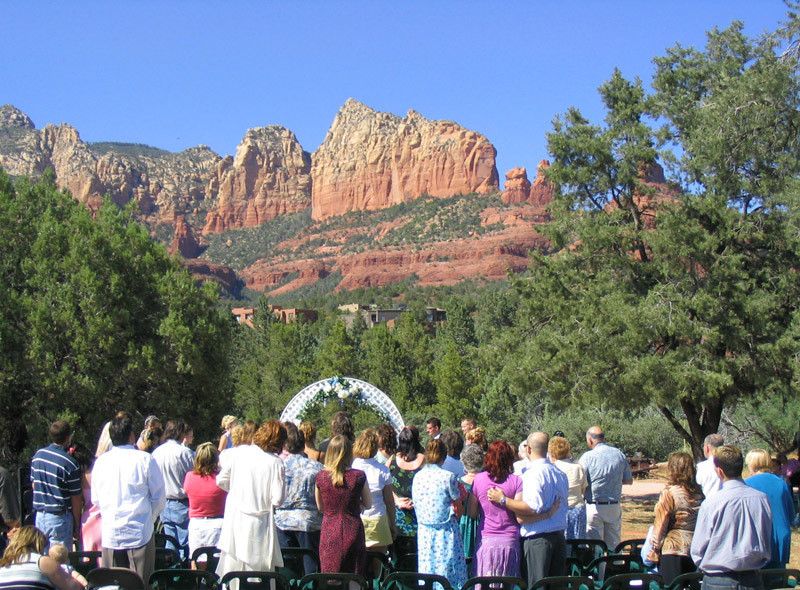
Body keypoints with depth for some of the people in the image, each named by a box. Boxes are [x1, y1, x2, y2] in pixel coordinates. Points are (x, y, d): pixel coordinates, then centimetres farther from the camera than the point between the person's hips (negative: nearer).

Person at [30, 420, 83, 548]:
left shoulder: (38, 455, 3)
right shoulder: (70, 464, -15)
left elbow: (34, 484, 13)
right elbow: (76, 499, -10)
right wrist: (77, 527, -2)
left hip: (40, 515, 6)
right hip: (59, 518, -6)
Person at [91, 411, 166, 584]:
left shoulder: (101, 461, 3)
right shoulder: (145, 459, -7)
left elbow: (95, 499, 13)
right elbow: (159, 499, -2)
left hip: (110, 533, 3)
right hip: (140, 533, -3)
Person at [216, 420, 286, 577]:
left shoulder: (240, 451, -1)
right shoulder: (276, 463, -10)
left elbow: (221, 480, 3)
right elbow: (277, 499, -13)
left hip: (235, 520, 3)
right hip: (259, 524, -3)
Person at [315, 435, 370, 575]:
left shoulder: (321, 477, -5)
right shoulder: (358, 476, -10)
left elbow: (320, 507, 9)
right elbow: (368, 504, 4)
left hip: (329, 534, 1)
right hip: (352, 533, -1)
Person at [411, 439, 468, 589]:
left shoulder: (418, 477, 0)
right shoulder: (448, 477, -14)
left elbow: (415, 502, 7)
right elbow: (456, 498, -4)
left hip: (424, 531, 4)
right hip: (446, 530, -4)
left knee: (426, 570, 9)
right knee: (447, 569, 2)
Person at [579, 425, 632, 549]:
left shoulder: (587, 457, -11)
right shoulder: (620, 454, 3)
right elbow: (629, 480, 10)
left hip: (594, 507, -4)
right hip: (614, 507, 4)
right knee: (614, 545, 13)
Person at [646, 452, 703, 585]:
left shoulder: (669, 493, -13)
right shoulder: (699, 493, 3)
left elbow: (661, 525, -9)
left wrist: (654, 550, 0)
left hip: (673, 549, -6)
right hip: (694, 548, 6)